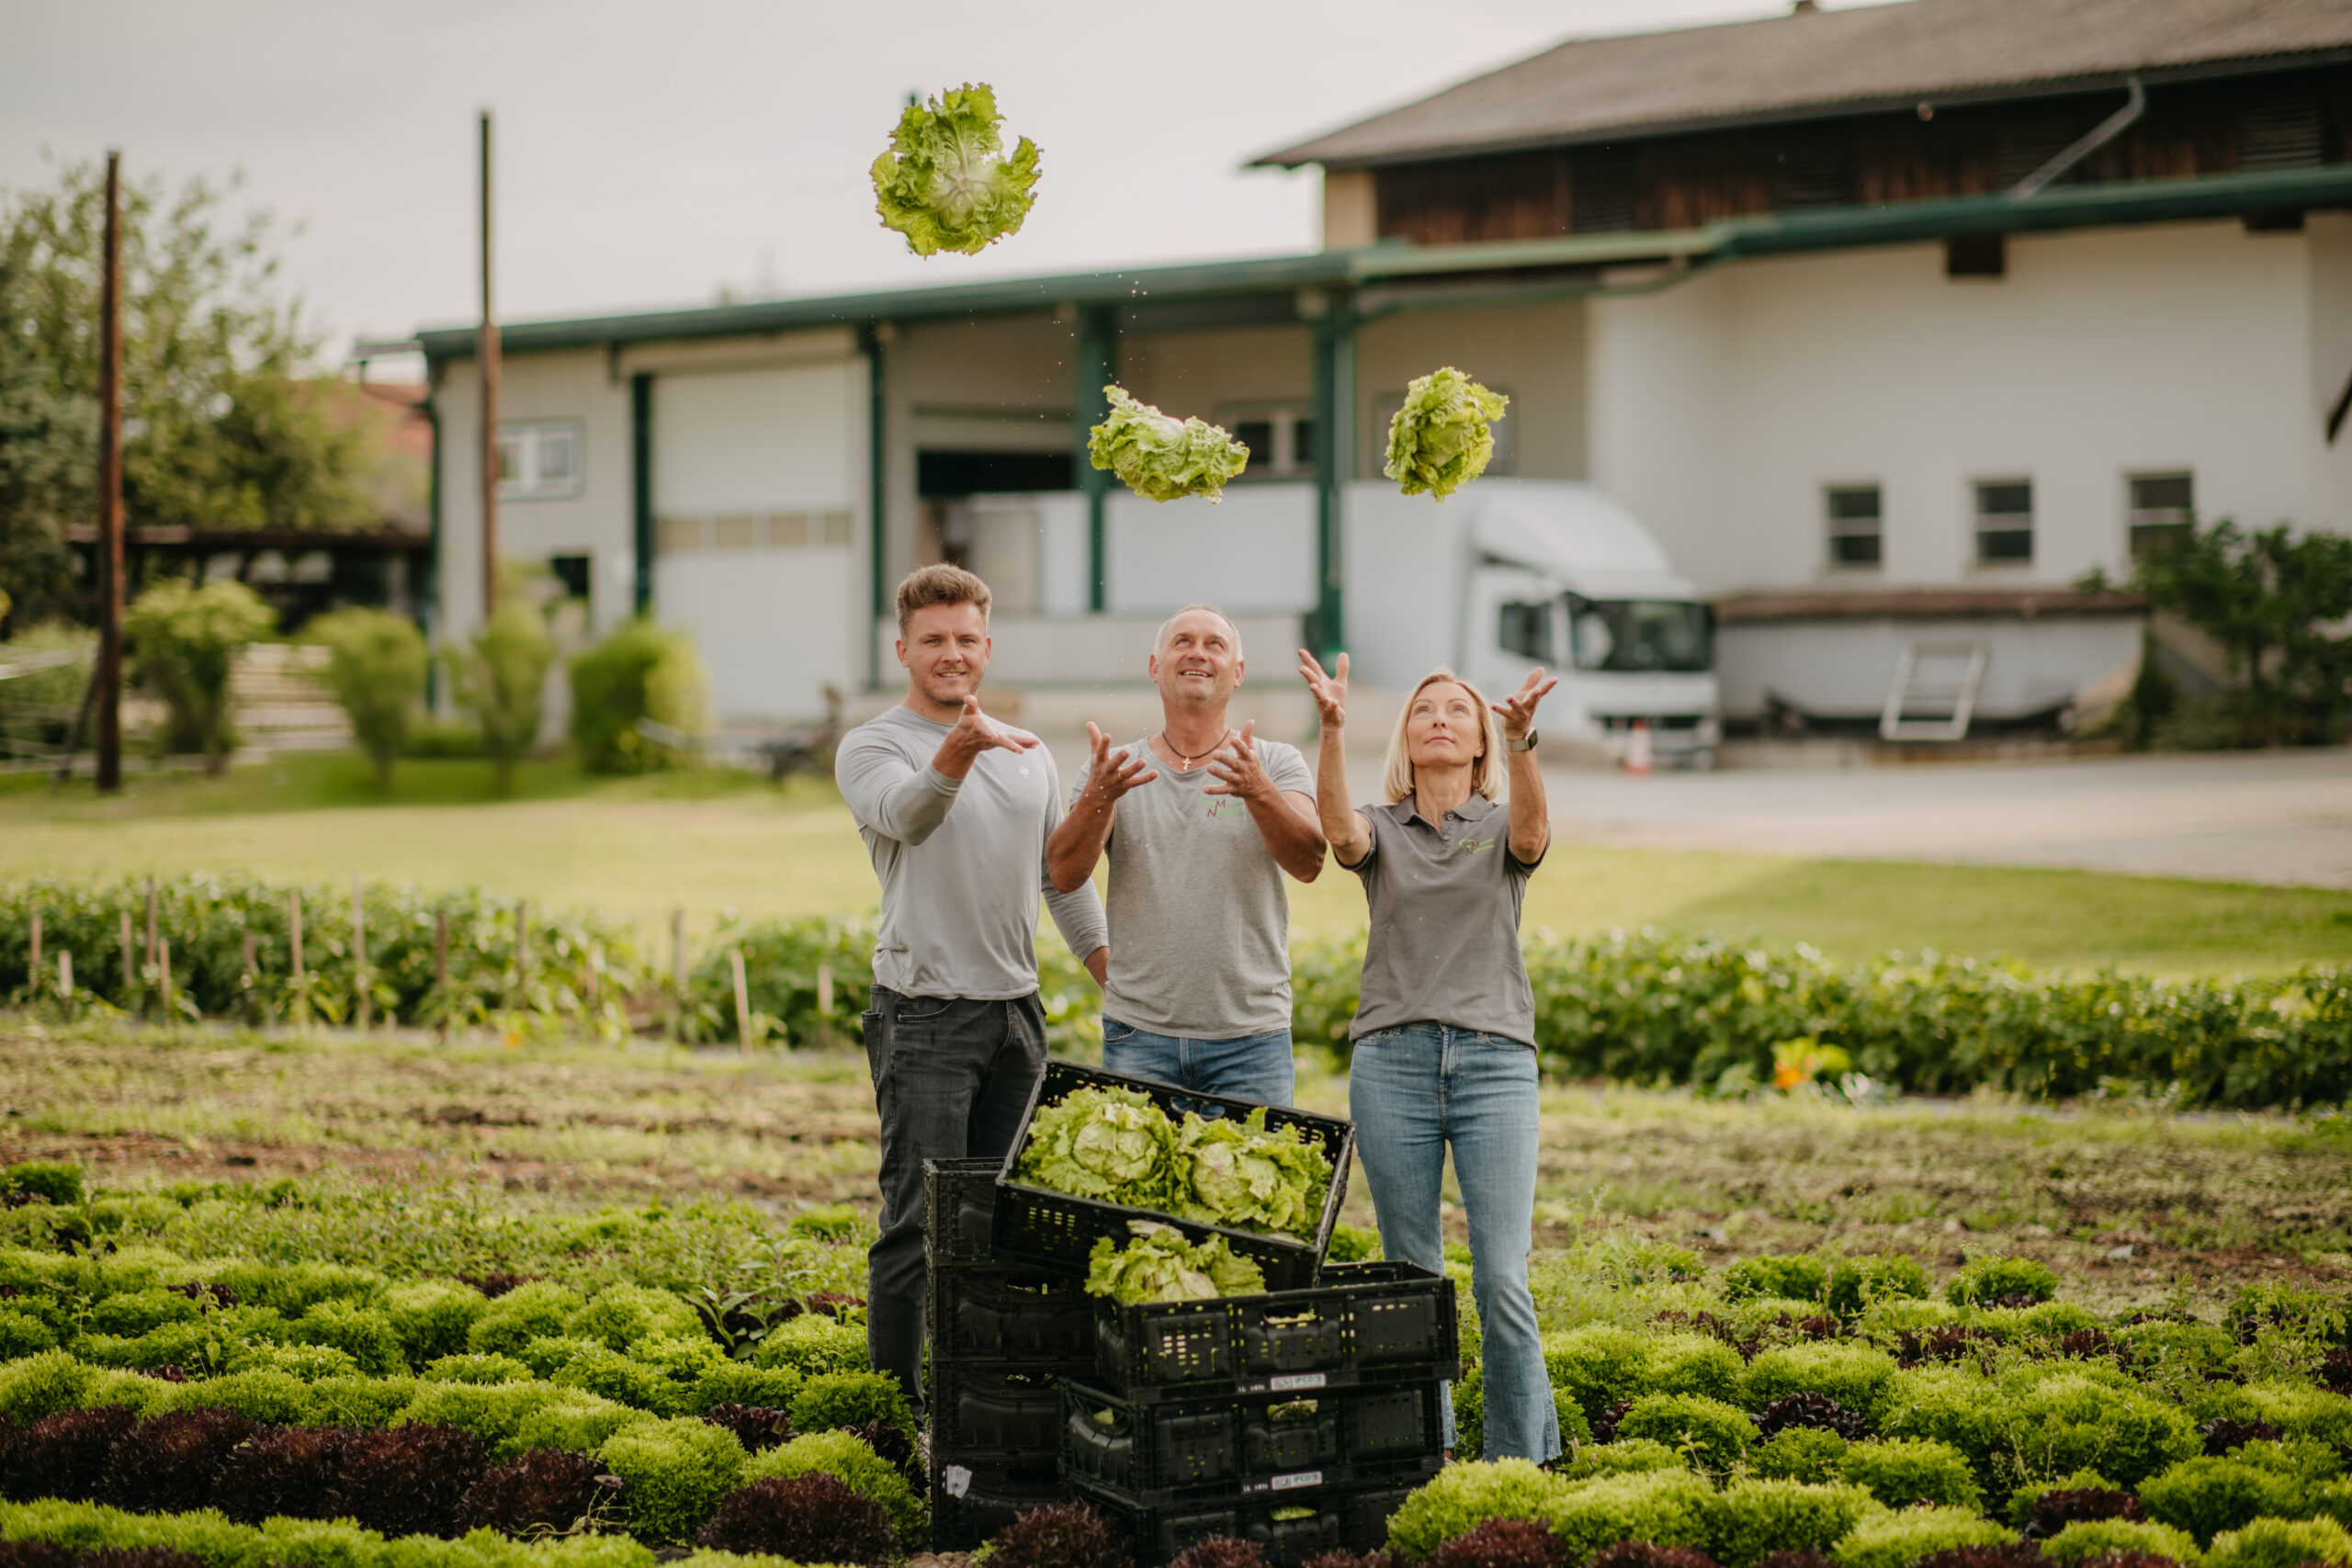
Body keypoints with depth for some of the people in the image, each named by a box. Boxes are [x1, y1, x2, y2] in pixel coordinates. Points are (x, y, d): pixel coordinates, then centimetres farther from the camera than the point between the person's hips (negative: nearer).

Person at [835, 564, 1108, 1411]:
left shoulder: (1029, 755, 16)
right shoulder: (872, 747, -3)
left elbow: (1065, 880, 21)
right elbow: (906, 815, -26)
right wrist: (954, 755, -46)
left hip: (1016, 1012, 6)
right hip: (925, 1018, -6)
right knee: (920, 1223, -8)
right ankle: (899, 1405, -2)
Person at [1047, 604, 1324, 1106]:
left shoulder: (1276, 764, 5)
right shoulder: (1114, 769, 7)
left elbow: (1307, 863, -12)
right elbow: (1065, 874, -7)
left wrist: (1258, 791, -32)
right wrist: (1098, 796, -26)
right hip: (1139, 1034, 1)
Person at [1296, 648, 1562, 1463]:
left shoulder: (1500, 828, 10)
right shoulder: (1382, 830, 11)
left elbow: (1533, 834, -14)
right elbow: (1340, 832, -13)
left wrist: (1520, 739, -32)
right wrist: (1333, 728, -28)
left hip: (1494, 1060, -1)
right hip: (1393, 1060, 1)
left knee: (1502, 1280, -9)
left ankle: (1524, 1461, 1)